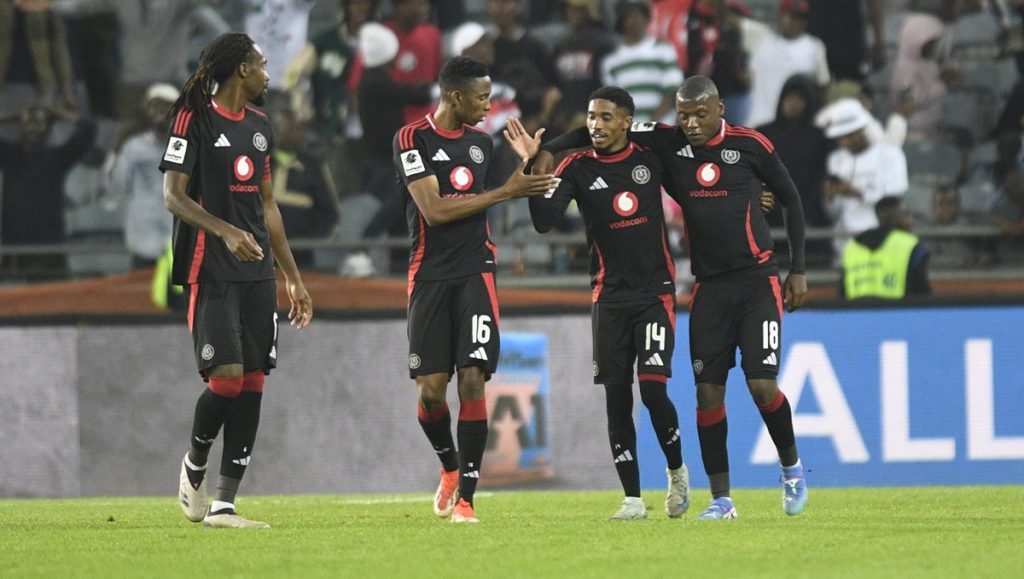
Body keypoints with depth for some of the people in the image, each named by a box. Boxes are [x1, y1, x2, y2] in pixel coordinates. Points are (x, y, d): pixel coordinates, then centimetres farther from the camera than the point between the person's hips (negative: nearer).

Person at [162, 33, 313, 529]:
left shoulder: (259, 126, 17)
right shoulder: (195, 117, -4)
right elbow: (173, 196, -10)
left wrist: (293, 278, 22)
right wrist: (226, 231, -25)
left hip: (258, 273, 7)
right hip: (210, 271, -7)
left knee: (253, 383, -1)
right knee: (227, 377, -16)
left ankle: (223, 505, 1)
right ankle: (194, 466, 11)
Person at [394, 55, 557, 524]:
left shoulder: (481, 141, 13)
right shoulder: (412, 139, -5)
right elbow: (434, 210, -14)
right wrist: (505, 192, -12)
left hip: (475, 273, 3)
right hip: (430, 275, -3)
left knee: (472, 381, -10)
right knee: (430, 390, -4)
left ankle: (465, 497, -7)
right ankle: (450, 467, 26)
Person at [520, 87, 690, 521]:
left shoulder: (650, 159, 1)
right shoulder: (578, 168, -2)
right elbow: (544, 220, -15)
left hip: (655, 293, -1)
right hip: (609, 297, 1)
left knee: (653, 388, -12)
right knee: (617, 397, -1)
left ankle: (676, 469, 14)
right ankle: (632, 498, 6)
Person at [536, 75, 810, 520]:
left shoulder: (750, 146, -6)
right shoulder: (668, 142, 0)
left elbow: (790, 200, 5)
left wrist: (797, 270, 5)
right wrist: (550, 150, -9)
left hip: (757, 281, -3)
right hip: (709, 285, 3)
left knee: (762, 385, -12)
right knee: (708, 390, -3)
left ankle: (791, 466, 15)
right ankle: (721, 499, 5)